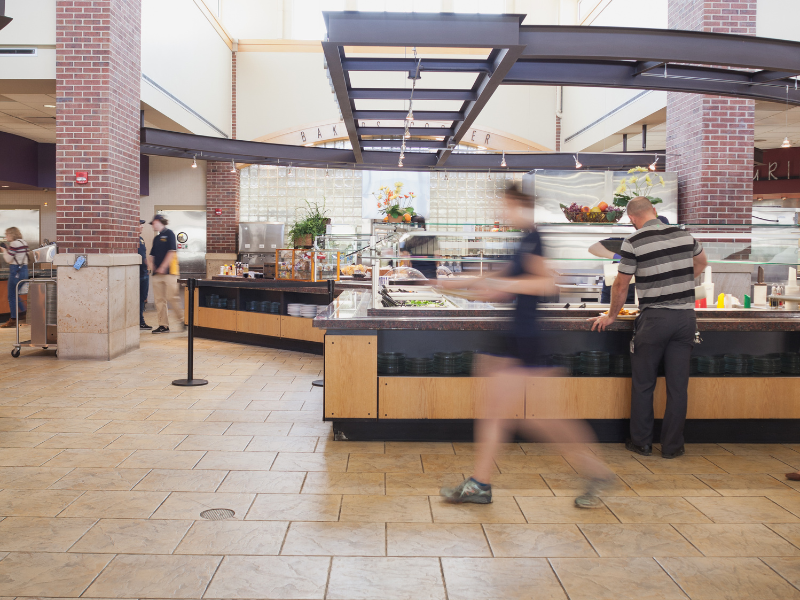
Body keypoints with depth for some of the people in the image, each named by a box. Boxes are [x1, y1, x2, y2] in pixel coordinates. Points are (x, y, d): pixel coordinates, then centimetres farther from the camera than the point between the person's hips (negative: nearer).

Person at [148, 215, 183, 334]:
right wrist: (151, 265, 3)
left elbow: (172, 252, -11)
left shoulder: (169, 234, -2)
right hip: (157, 274, 8)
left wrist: (162, 268, -14)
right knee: (159, 299, 4)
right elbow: (152, 254, 24)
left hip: (169, 272, -8)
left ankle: (183, 320, 2)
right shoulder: (156, 238, 20)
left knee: (172, 297, -12)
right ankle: (163, 325, 6)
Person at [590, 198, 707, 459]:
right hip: (685, 317, 4)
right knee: (678, 386, 8)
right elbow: (701, 262, 26)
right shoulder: (684, 235, 6)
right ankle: (672, 446, 16)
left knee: (643, 384, 9)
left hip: (654, 318, -4)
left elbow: (621, 285, -3)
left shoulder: (633, 243, -9)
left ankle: (642, 442, 17)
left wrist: (611, 316, 10)